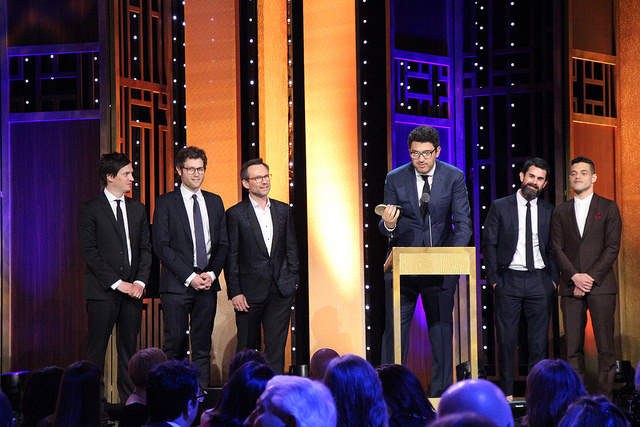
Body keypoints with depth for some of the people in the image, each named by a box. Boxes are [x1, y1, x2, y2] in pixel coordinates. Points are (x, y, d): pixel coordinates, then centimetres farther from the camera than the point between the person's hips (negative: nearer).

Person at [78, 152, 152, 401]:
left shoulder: (137, 209, 13)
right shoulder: (91, 210, -3)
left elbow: (145, 248, 12)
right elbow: (89, 252, -8)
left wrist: (140, 281, -3)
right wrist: (117, 283, -13)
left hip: (132, 290, 5)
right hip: (102, 291, -5)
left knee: (128, 350, 7)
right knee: (96, 351, -2)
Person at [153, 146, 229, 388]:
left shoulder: (215, 202, 14)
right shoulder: (165, 203, 1)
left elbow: (223, 244, 14)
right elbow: (161, 246, -6)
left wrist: (212, 274, -3)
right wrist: (190, 276, -12)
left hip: (208, 285, 4)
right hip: (176, 285, -4)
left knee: (202, 346, 5)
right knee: (175, 344, -6)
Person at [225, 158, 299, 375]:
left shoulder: (282, 210, 10)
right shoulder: (236, 214, -2)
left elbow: (291, 248, 15)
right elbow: (231, 257, -4)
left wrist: (292, 280, 6)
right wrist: (234, 292, -9)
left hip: (281, 291, 3)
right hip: (250, 292, -3)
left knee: (276, 346, 0)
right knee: (247, 348, 5)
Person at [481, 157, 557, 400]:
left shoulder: (550, 212, 10)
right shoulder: (500, 207, 4)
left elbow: (554, 249, 13)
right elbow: (489, 244, 3)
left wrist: (554, 279, 2)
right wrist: (494, 278, -4)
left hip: (540, 281, 2)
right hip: (509, 279, -2)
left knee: (539, 339, 2)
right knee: (506, 338, -1)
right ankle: (507, 392, 5)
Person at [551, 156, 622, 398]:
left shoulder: (608, 208, 7)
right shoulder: (561, 212, 14)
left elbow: (612, 248, 0)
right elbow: (557, 249, 7)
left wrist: (591, 278, -10)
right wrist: (575, 277, -8)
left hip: (601, 286, -2)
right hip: (570, 287, 2)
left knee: (605, 346, -5)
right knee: (573, 347, 0)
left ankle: (605, 398, -1)